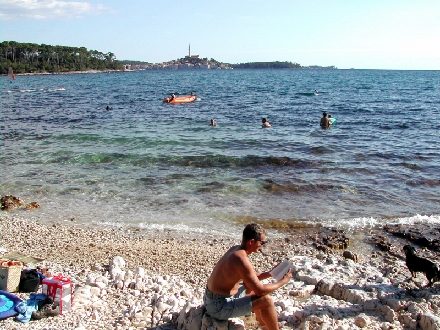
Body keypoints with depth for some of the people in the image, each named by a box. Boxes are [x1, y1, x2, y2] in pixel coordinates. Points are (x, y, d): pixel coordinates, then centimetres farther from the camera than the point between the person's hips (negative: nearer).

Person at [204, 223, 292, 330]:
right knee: (266, 300, -12)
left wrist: (270, 273, 9)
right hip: (219, 308, -10)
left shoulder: (235, 249, 4)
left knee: (253, 288, 26)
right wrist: (283, 281, -8)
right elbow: (261, 290, -20)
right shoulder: (242, 260, -25)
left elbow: (250, 278, 17)